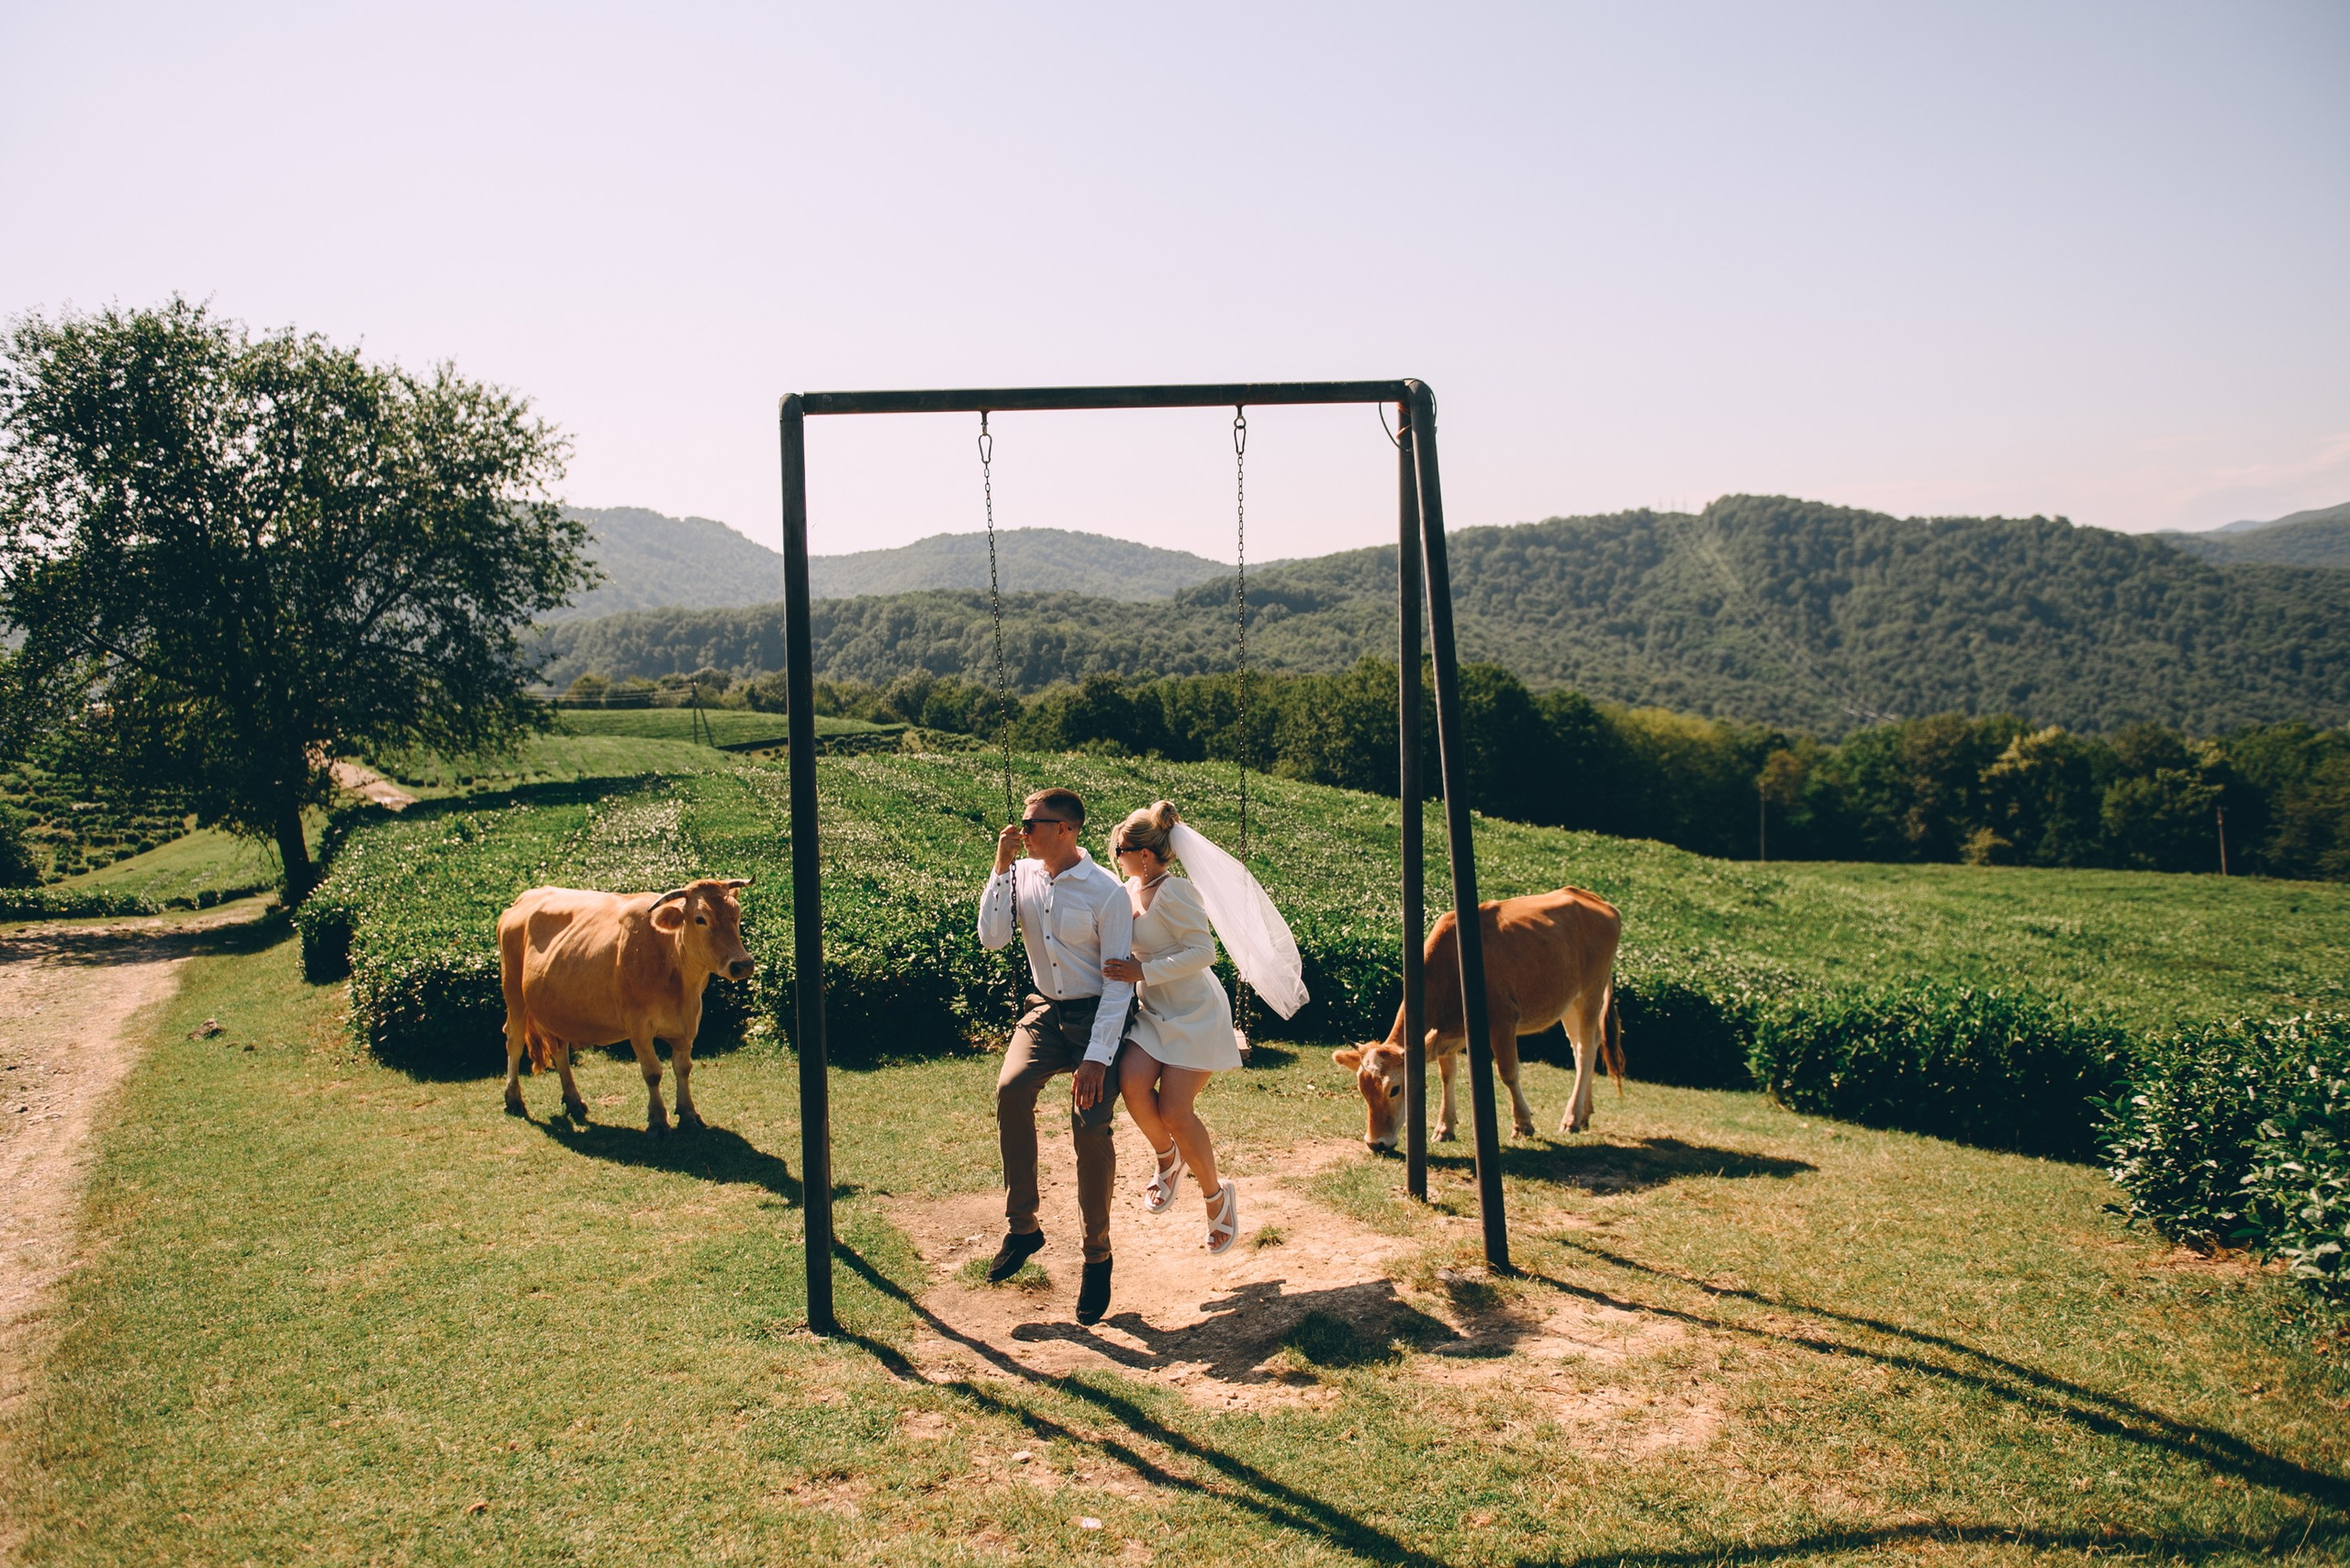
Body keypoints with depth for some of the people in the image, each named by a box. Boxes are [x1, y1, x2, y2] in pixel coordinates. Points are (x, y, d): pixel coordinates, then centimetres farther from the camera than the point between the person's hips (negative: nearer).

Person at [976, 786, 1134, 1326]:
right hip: (1047, 1009, 4)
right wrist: (1001, 867, -14)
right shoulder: (1022, 875, -1)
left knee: (1090, 1128, -14)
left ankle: (1097, 1256, 5)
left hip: (1097, 1015, -4)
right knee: (1011, 1090, -23)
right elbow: (991, 938, -8)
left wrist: (1097, 1057, -22)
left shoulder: (1106, 893, -16)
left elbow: (1119, 982, -16)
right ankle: (1022, 1226, -11)